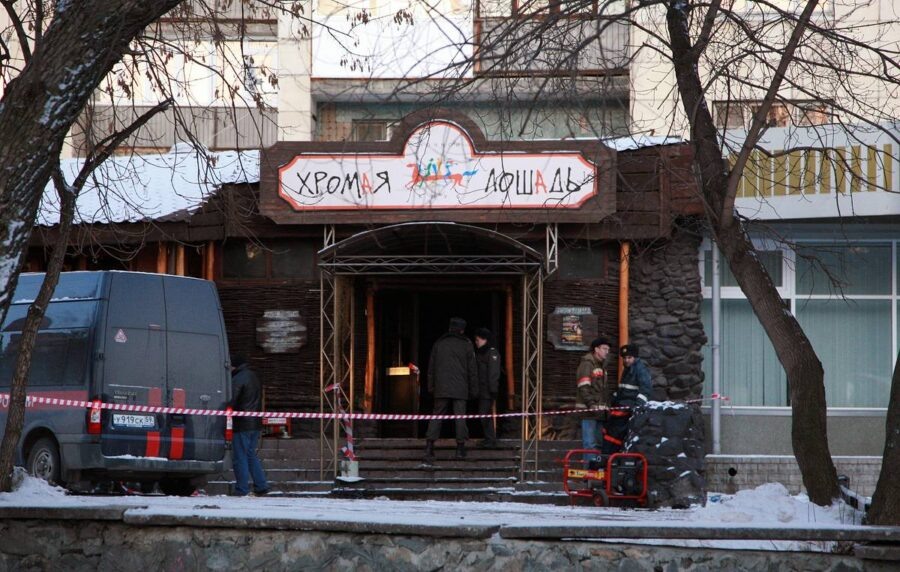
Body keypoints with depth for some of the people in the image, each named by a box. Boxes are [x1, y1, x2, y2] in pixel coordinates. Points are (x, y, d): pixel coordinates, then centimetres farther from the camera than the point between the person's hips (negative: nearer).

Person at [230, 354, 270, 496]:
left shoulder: (237, 379, -14)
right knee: (251, 455, 17)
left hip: (242, 424, -9)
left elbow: (231, 403, -16)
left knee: (240, 458, -4)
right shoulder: (254, 377, 16)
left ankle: (242, 490, -4)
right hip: (256, 423, 9)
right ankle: (261, 486, 14)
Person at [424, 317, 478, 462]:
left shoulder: (438, 344, 8)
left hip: (441, 389, 2)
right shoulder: (466, 345, 1)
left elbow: (431, 367, 10)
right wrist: (473, 390, 9)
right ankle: (460, 448, 1)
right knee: (460, 416, 2)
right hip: (460, 389, -2)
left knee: (437, 416, 2)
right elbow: (472, 370, 2)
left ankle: (429, 446, -10)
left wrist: (431, 387, 16)